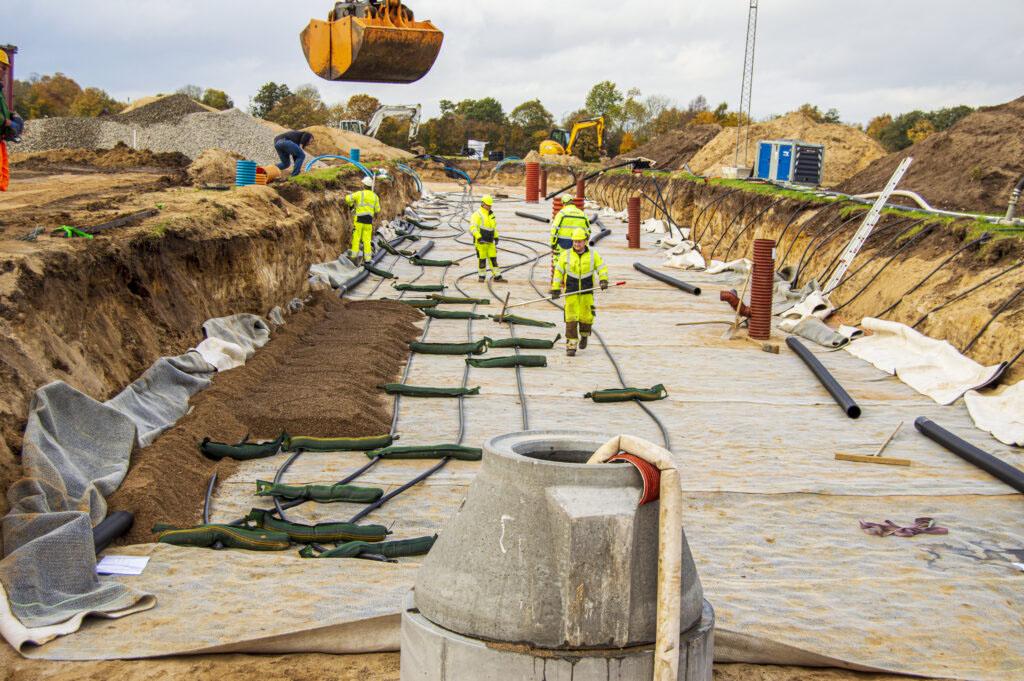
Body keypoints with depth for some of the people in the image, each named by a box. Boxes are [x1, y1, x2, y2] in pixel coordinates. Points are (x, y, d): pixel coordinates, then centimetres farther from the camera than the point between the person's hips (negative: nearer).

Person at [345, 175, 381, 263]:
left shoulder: (360, 194, -6)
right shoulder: (375, 196, 7)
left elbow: (347, 198, -8)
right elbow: (377, 210, 14)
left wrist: (351, 205, 12)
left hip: (359, 220, -4)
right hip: (369, 221, 4)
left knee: (356, 238, 1)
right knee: (367, 240, 6)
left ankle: (354, 256, -3)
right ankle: (367, 259, 3)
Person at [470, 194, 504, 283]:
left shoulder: (491, 214, 14)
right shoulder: (477, 215, -10)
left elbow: (494, 226, 26)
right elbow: (473, 227, -18)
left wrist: (496, 237, 20)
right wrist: (479, 237, -28)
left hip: (490, 242, 6)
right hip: (480, 242, -6)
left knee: (493, 258, 2)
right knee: (482, 259, -1)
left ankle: (497, 277, 3)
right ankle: (482, 277, 11)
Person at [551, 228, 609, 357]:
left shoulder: (593, 255, 4)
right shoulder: (565, 255, 4)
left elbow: (602, 268, 7)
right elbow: (558, 271, 8)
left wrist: (604, 280, -11)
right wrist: (555, 288, 3)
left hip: (587, 292, 0)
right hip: (571, 293, 0)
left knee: (586, 317, 0)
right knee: (571, 319, -8)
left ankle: (584, 335, 32)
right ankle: (571, 344, -5)